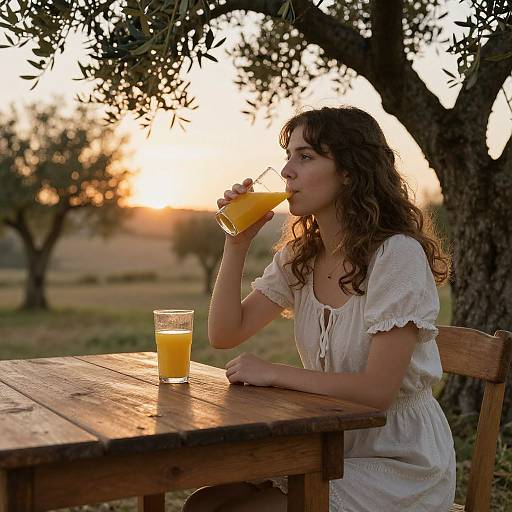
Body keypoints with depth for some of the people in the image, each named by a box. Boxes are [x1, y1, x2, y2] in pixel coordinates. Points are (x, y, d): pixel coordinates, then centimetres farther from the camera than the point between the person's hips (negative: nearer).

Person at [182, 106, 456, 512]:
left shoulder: (397, 255, -20)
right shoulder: (299, 257, 4)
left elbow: (377, 390, -23)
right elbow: (225, 334, 1)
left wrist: (274, 373, -17)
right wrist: (237, 242, -8)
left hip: (398, 466, -6)